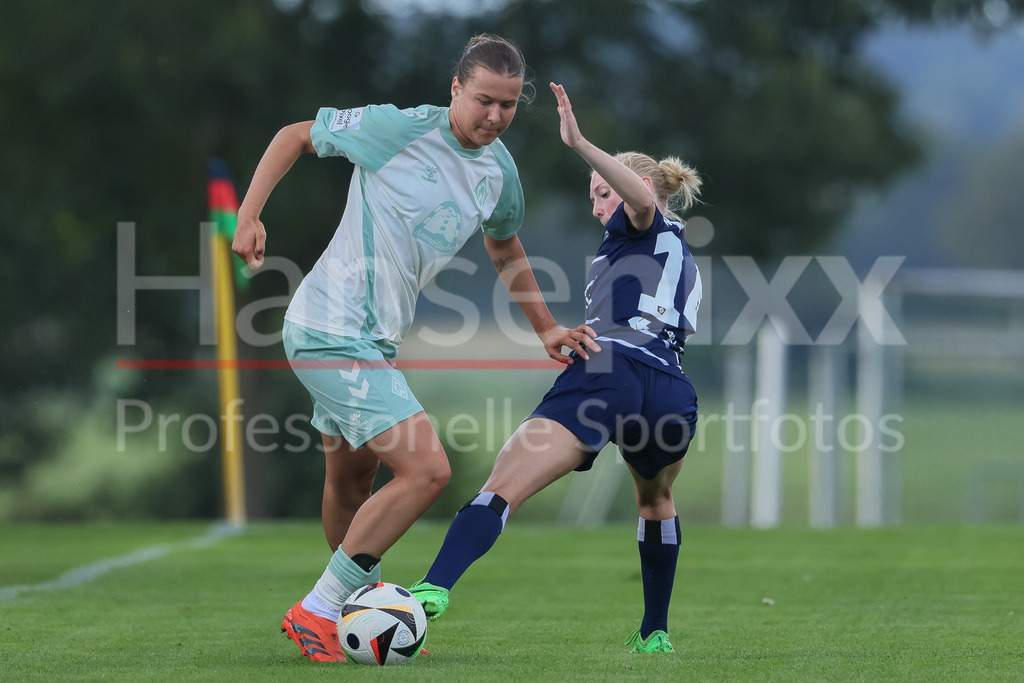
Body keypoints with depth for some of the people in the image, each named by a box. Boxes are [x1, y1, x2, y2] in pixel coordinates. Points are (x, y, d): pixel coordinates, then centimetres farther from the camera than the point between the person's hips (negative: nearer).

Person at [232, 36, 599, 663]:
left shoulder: (499, 171, 8)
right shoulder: (400, 129, -15)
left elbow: (505, 249, 28)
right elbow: (296, 136, -2)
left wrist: (546, 329, 27)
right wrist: (249, 217, -11)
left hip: (376, 340, 8)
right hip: (332, 332, -8)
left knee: (352, 478, 24)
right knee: (426, 470, -16)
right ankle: (318, 611, -10)